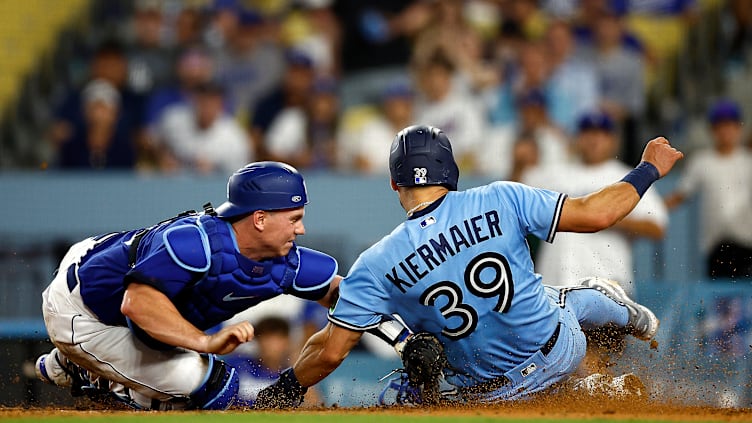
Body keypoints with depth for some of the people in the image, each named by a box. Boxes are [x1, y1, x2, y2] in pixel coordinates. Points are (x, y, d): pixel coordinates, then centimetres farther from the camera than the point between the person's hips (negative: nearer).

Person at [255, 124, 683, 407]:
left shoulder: (378, 264, -17)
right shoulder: (500, 200, -16)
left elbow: (331, 350, -16)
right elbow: (594, 214, -12)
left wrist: (288, 388, 2)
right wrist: (649, 170, 3)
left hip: (495, 394, -1)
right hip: (560, 350, 1)